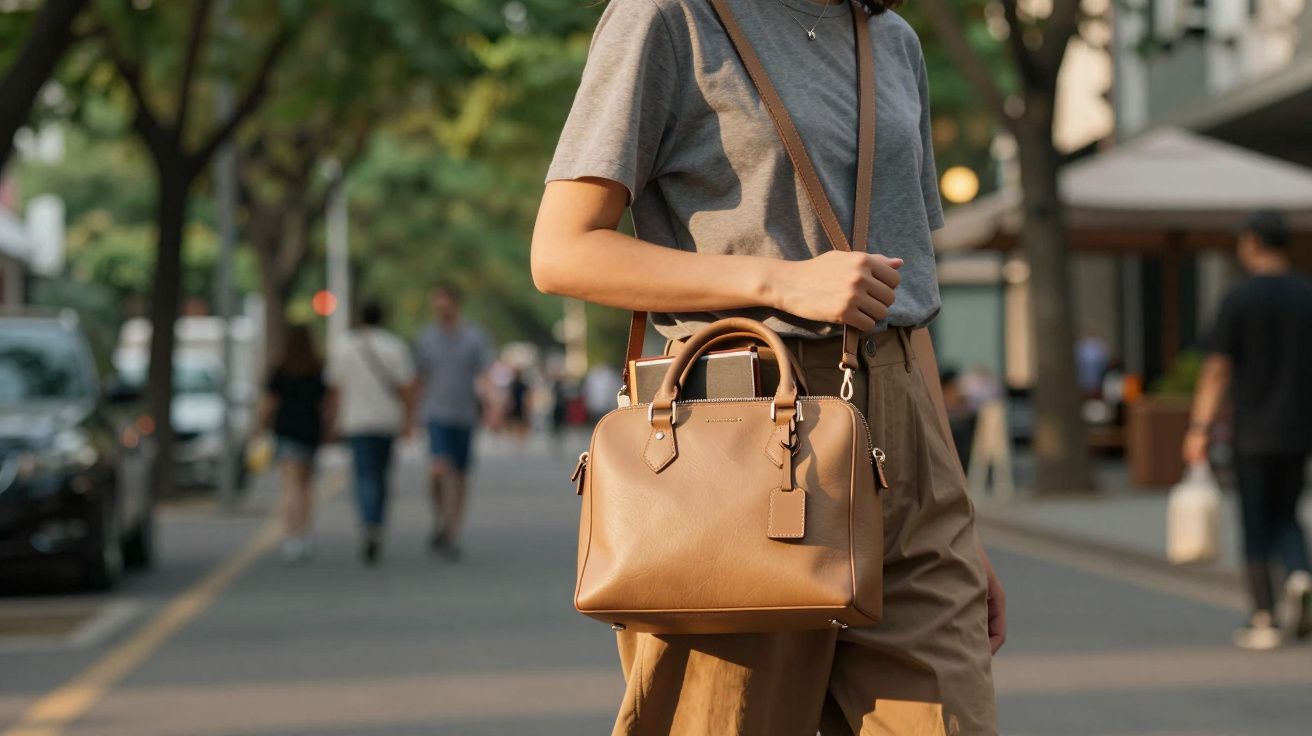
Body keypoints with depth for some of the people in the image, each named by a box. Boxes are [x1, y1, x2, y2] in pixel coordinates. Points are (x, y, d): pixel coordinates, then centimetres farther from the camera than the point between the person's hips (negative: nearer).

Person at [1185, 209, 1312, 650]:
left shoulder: (1238, 300, -7)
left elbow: (1217, 369, -11)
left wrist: (1199, 429, -8)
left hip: (1253, 432, -3)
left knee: (1256, 525, 6)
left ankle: (1263, 621, 5)